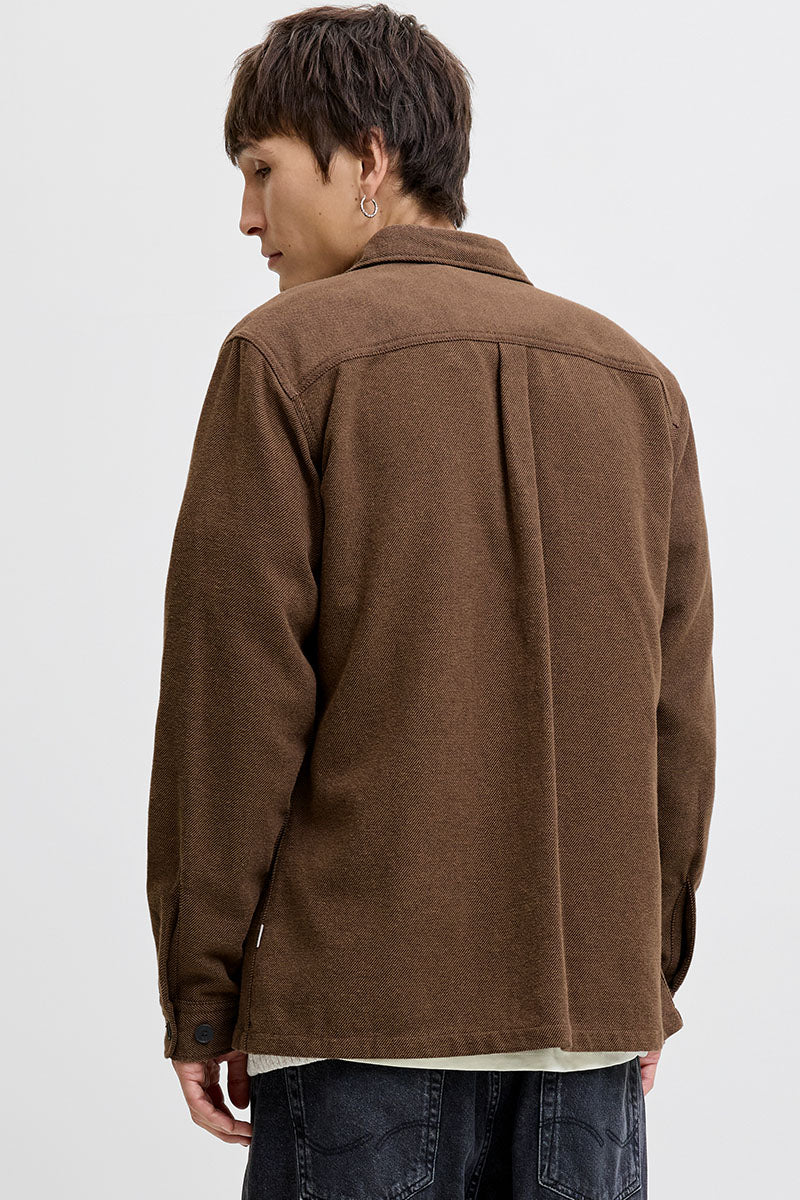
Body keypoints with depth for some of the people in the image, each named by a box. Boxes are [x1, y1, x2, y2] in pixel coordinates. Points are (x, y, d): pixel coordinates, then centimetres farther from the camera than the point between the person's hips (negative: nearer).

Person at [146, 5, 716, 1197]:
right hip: (591, 1010, 5)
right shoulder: (638, 377, 12)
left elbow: (235, 691, -7)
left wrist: (200, 991, -1)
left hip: (365, 1005, -4)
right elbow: (679, 710, 11)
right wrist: (650, 974, 16)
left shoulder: (288, 355, -3)